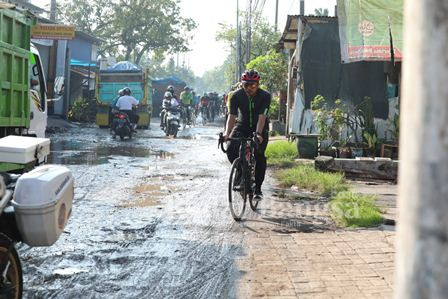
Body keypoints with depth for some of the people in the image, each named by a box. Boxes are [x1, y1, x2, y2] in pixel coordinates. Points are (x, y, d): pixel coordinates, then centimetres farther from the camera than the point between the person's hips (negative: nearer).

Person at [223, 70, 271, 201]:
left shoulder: (265, 96, -22)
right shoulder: (236, 96, -17)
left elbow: (262, 117, -31)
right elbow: (232, 116, -23)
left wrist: (258, 134, -46)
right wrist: (227, 133, -39)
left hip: (260, 127, -2)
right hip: (242, 125, 2)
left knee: (259, 155, -17)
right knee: (231, 149, -22)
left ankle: (258, 188, -3)